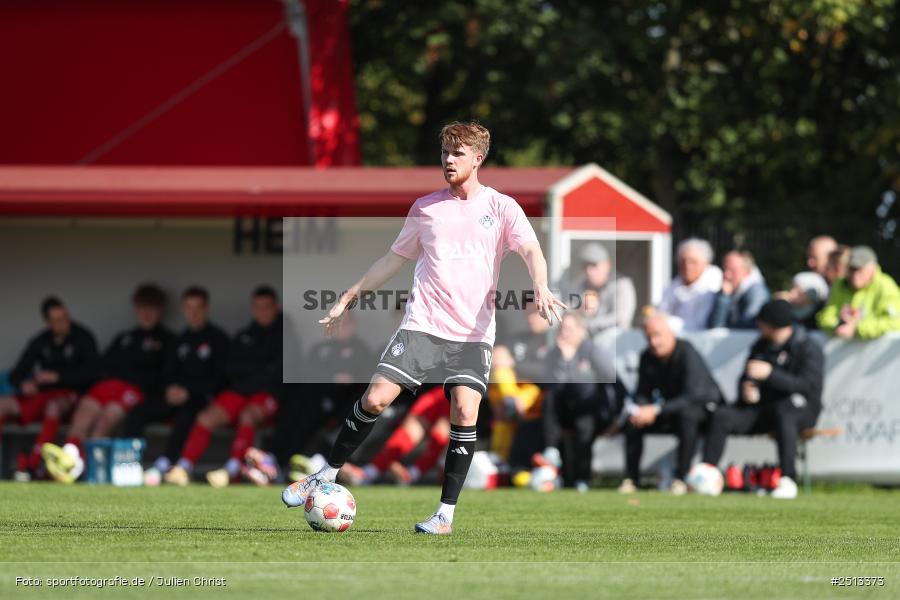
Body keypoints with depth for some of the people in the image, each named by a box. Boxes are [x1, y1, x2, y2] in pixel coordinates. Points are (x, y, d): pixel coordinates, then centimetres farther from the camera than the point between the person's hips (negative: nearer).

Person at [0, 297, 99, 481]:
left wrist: (58, 376, -17)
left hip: (71, 395, -5)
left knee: (54, 406, -40)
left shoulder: (83, 338, -1)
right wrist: (23, 384, -15)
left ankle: (34, 465, -45)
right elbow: (15, 374, 10)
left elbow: (92, 372, -11)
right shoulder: (40, 342, 11)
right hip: (43, 395, 5)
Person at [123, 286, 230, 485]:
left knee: (186, 413, -40)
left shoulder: (218, 339, 4)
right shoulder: (180, 341, 21)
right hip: (176, 393, 6)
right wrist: (169, 389, -3)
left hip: (202, 396, -6)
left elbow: (218, 379, -3)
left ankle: (163, 464, -51)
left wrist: (188, 391, -12)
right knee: (136, 414, -19)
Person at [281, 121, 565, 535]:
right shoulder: (426, 208, 11)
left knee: (465, 412, -16)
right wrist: (348, 298, 20)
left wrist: (541, 289, -28)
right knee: (376, 398, -10)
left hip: (473, 333, -2)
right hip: (422, 324, 2)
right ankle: (325, 477, 7)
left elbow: (531, 251, -8)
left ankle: (446, 514, -7)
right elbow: (394, 259, 20)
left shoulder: (500, 207, 4)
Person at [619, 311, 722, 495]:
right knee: (633, 422, -14)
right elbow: (642, 394, 0)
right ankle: (631, 478, -6)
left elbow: (693, 395, -34)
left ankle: (681, 478, -34)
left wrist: (656, 410, -41)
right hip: (671, 410, 6)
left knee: (686, 414, -39)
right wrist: (639, 410, -25)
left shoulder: (687, 353, -25)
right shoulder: (647, 358, -4)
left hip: (704, 406, -6)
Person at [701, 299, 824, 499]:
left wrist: (770, 374, -25)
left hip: (802, 408, -6)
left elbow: (808, 385, -19)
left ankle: (788, 480, -46)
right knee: (722, 417, -17)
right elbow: (746, 378, 21)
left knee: (783, 412, -42)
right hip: (763, 405, 6)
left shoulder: (808, 348, -7)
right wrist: (746, 388, -5)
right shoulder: (760, 346, 15)